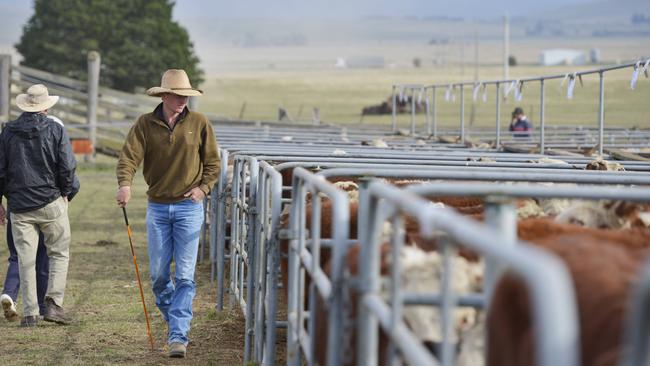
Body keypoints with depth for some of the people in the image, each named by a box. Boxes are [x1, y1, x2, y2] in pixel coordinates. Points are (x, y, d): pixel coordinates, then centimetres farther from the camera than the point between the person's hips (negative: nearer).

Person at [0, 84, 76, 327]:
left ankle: (30, 313, 5)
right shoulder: (55, 130, -3)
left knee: (25, 259, 5)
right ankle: (53, 303, -2)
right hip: (51, 202, -2)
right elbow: (67, 167, -7)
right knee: (59, 253, 10)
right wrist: (65, 193, 9)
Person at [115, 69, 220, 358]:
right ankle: (173, 320, 29)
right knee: (158, 274, 6)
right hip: (157, 207, 2)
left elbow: (213, 163, 7)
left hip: (189, 207, -1)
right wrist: (125, 184, -30)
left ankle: (178, 336, -6)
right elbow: (129, 156, -11)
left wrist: (203, 188, -8)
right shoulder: (145, 124, -1)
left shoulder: (199, 123, 0)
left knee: (185, 275, -7)